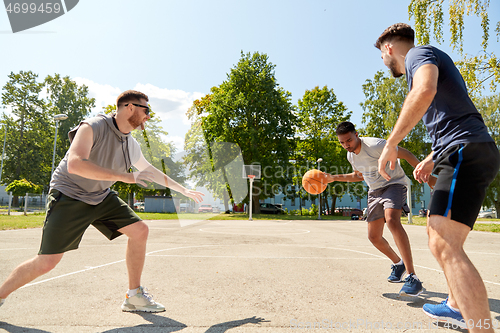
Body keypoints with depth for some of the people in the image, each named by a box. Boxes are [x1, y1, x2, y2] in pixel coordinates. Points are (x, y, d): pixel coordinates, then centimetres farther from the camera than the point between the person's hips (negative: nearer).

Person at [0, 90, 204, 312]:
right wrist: (126, 176, -38)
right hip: (69, 195, -6)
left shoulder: (131, 146, 1)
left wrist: (183, 190, 20)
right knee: (46, 263, -9)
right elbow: (75, 164, -37)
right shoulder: (92, 127, -21)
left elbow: (150, 171, 16)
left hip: (101, 197, 7)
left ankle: (134, 296, 7)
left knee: (140, 231, -6)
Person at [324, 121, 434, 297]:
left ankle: (412, 278, -33)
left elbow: (404, 153, -17)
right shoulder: (351, 155, 3)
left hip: (394, 184, -7)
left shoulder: (374, 145, -21)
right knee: (374, 236, 4)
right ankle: (398, 264, 33)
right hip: (375, 191, 8)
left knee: (391, 220, -35)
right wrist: (334, 178, 13)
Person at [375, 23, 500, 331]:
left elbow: (426, 90, -25)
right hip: (464, 154, 11)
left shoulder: (418, 53, 0)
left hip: (465, 152, -11)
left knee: (444, 246, -20)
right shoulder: (425, 61, 30)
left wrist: (391, 144, -21)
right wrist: (432, 159, 26)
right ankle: (457, 306, 33)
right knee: (440, 233, 20)